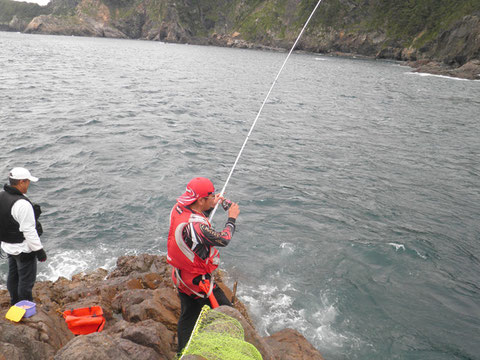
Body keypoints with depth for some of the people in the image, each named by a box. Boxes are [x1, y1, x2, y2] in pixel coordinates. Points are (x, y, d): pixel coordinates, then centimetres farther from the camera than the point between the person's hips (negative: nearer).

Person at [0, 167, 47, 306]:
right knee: (26, 279, 6)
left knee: (13, 276, 23)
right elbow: (29, 231, -26)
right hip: (23, 249, -9)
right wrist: (39, 250, -18)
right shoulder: (22, 204, -29)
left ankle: (15, 304, 41)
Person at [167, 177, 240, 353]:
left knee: (187, 316, 25)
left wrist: (212, 206, 6)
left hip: (182, 276, 9)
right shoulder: (196, 225, -35)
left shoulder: (178, 208, -9)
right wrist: (232, 218, -9)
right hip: (198, 280, -9)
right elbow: (223, 240, -23)